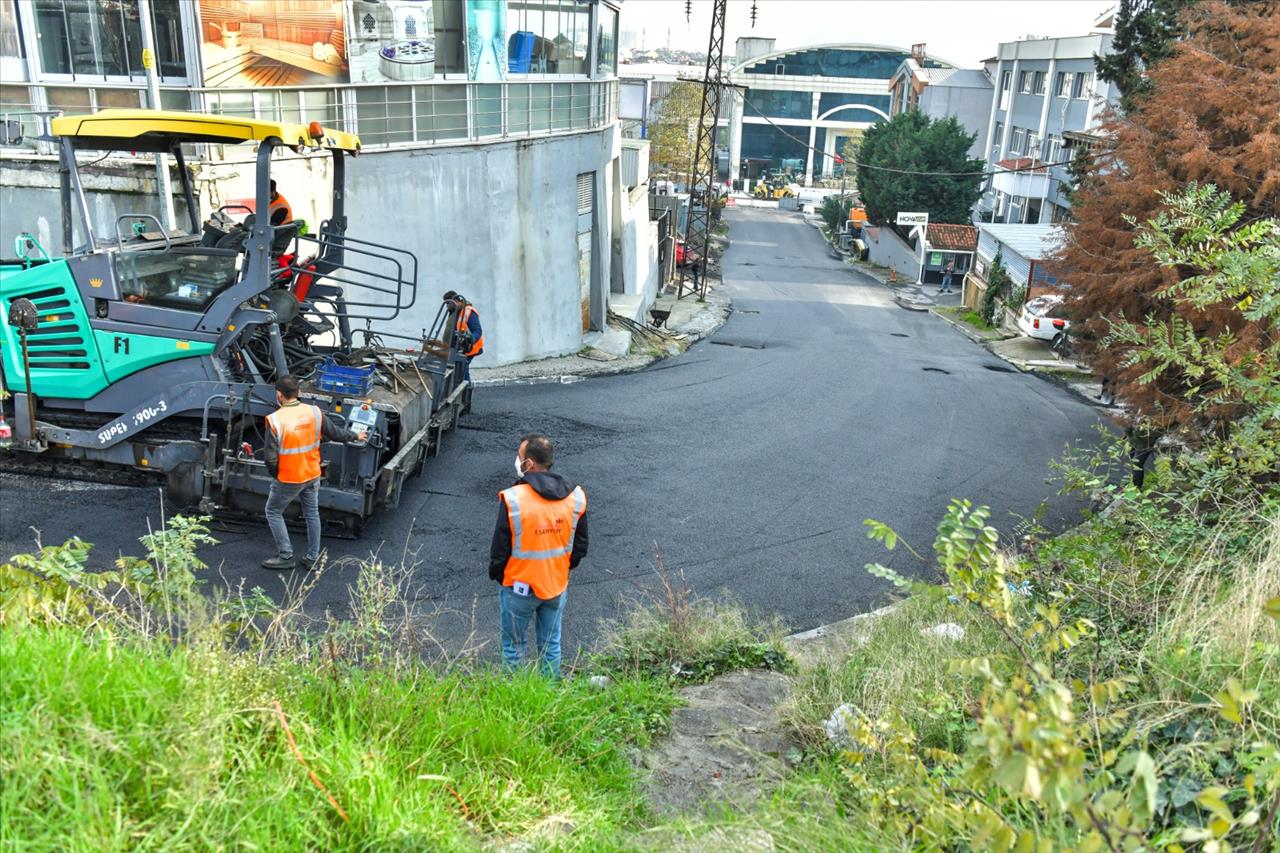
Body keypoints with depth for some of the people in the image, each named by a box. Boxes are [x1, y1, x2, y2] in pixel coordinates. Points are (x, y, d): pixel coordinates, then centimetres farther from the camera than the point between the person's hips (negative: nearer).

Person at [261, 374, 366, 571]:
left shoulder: (275, 420, -21)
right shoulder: (314, 412, -8)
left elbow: (271, 457, -19)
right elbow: (334, 432, 6)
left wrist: (275, 474, 1)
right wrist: (355, 436, 24)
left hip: (288, 479, -5)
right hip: (313, 475, 5)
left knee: (273, 512, 15)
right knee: (312, 514, 18)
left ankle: (286, 556, 16)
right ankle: (312, 557, 27)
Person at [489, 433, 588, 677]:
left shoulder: (513, 500, -22)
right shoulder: (575, 497, -8)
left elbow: (500, 549, -12)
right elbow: (580, 547, 3)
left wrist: (496, 574, 6)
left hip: (520, 588, -4)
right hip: (557, 587, 4)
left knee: (514, 646, 15)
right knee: (551, 645, 19)